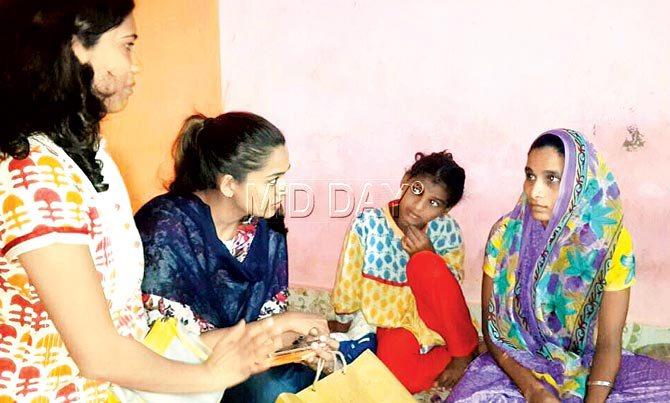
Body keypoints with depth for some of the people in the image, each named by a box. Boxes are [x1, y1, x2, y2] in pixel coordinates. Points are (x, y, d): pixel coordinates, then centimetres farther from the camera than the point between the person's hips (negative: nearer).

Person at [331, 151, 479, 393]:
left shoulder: (447, 231, -9)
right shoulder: (368, 224, -12)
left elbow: (448, 290, -5)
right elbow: (347, 285, -1)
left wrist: (428, 255, -23)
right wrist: (340, 333, 10)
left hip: (432, 319, 1)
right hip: (392, 325, -1)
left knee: (424, 263, -29)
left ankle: (465, 350, -9)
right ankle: (445, 354, -2)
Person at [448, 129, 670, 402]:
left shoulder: (611, 240, -12)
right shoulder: (506, 233, -12)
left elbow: (609, 342, -10)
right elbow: (490, 324, -6)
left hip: (586, 367, 2)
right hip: (516, 366, -1)